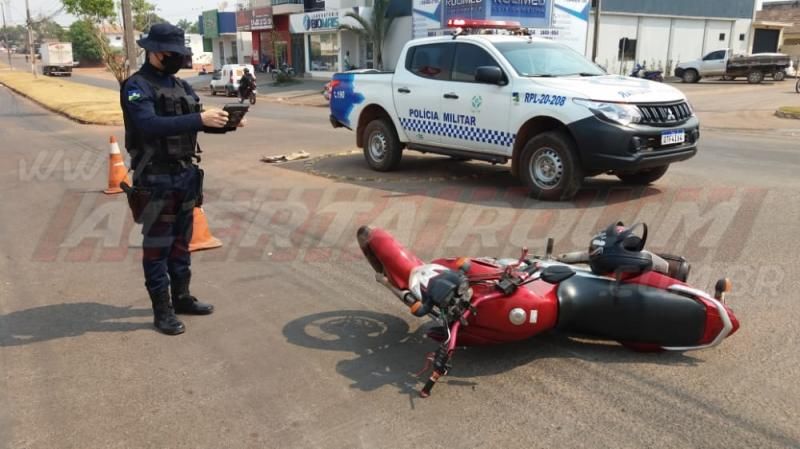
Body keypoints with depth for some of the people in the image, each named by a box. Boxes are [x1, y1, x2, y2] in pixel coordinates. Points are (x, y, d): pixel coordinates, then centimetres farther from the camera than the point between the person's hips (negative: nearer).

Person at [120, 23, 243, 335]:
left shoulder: (181, 86, 11)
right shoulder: (136, 87, -12)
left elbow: (197, 122, 11)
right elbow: (150, 126, -28)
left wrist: (224, 122, -9)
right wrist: (199, 119, -32)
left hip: (186, 175, 8)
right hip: (156, 179, -7)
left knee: (181, 242, 16)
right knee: (157, 246, 1)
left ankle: (182, 298, 29)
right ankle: (162, 310, 9)